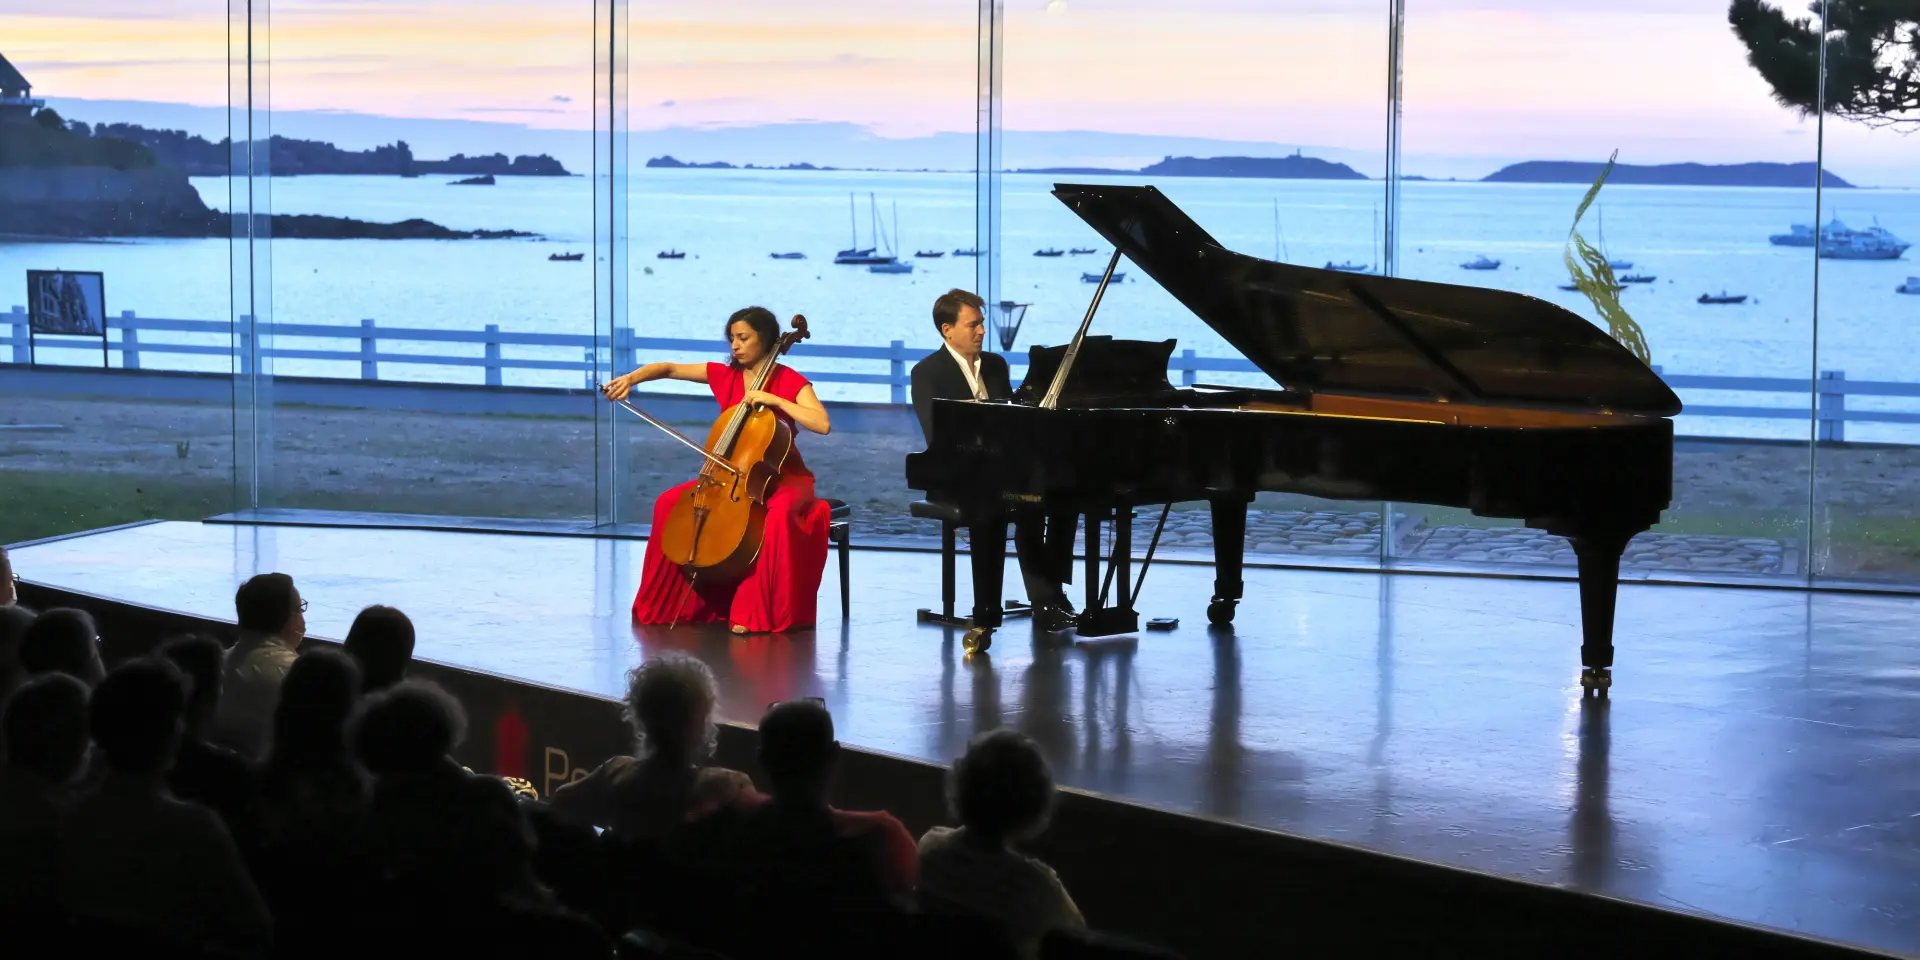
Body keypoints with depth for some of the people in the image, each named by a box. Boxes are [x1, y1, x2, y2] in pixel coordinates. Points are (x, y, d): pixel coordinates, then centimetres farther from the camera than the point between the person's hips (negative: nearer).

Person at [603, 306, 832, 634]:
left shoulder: (790, 382, -9)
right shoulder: (724, 376, 4)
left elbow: (822, 424, -24)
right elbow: (670, 369, 5)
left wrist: (774, 400, -27)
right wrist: (632, 378, -12)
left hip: (783, 477, -5)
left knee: (779, 515, -38)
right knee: (669, 503, -11)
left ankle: (758, 612, -29)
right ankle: (670, 603, 2)